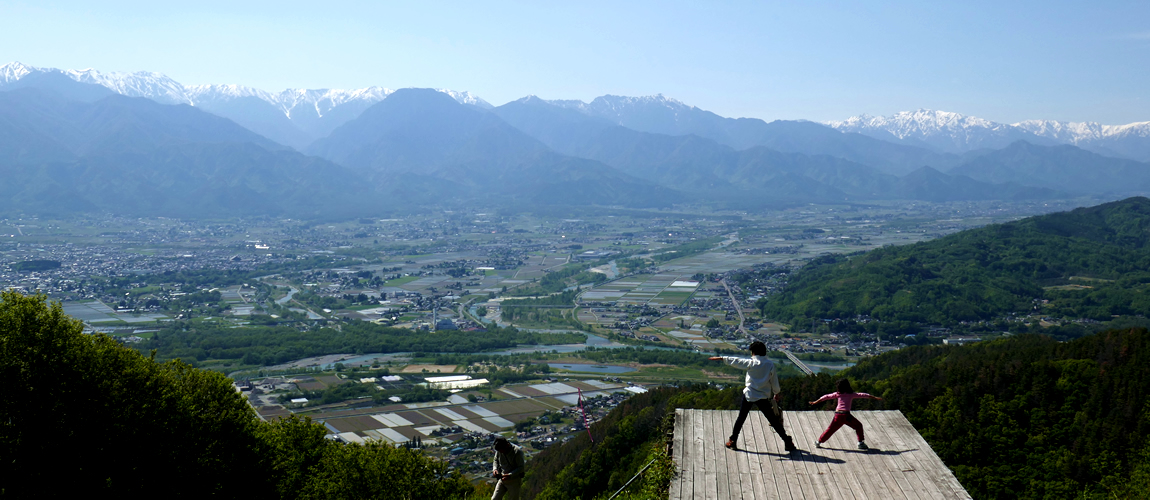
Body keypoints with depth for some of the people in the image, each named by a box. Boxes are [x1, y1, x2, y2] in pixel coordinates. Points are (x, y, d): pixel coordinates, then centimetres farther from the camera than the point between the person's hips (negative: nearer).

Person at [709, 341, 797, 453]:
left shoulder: (752, 363, -6)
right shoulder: (770, 364, -1)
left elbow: (736, 361, 0)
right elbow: (774, 381, 7)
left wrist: (721, 358, 10)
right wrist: (777, 393, 24)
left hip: (749, 395, -1)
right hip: (763, 397, 1)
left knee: (741, 418, 13)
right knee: (774, 421, 6)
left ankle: (732, 441, 15)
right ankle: (788, 442, 7)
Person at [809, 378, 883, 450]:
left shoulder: (838, 394, 11)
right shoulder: (851, 394, 8)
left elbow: (826, 396, 14)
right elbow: (863, 395, 11)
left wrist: (815, 402, 23)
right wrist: (875, 398, 17)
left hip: (837, 415, 2)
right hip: (846, 415, -2)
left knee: (830, 429, 13)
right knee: (858, 426, 16)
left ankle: (819, 442, 14)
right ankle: (861, 443, 12)